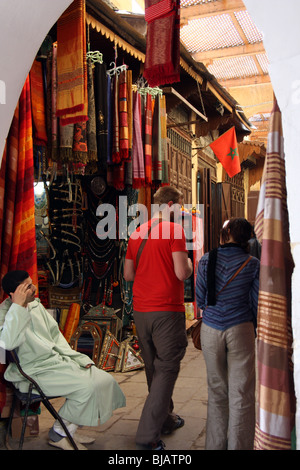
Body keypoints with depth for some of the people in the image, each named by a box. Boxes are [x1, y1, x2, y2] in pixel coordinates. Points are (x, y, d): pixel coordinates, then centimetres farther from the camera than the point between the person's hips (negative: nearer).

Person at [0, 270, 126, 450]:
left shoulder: (35, 304, 11)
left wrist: (79, 359, 8)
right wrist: (18, 305, -31)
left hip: (57, 360, 8)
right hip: (35, 372, -8)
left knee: (105, 380, -5)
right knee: (86, 386, -25)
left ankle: (69, 430, 10)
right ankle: (58, 434, 0)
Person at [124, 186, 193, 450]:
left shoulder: (137, 233, 11)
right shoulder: (174, 230, -9)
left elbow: (128, 274, 14)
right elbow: (182, 273, -16)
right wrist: (188, 262, 5)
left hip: (140, 310, 7)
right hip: (167, 310, -7)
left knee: (153, 368, 17)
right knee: (167, 368, 0)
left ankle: (165, 419, 33)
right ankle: (148, 435, -2)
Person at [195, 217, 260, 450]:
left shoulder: (207, 260, -2)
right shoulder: (253, 264, -3)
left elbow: (200, 300, 2)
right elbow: (256, 303, 0)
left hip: (211, 329, 2)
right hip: (240, 329, -1)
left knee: (217, 391, 15)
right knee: (241, 394, 7)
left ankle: (215, 445, 25)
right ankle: (238, 445, 15)